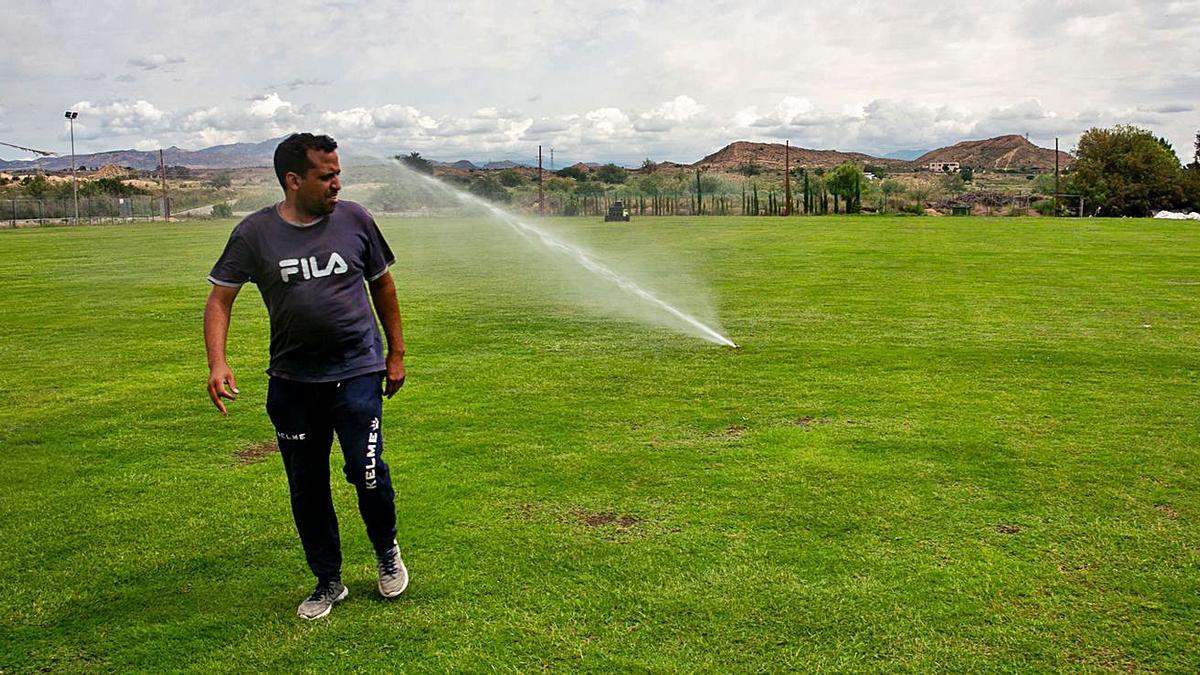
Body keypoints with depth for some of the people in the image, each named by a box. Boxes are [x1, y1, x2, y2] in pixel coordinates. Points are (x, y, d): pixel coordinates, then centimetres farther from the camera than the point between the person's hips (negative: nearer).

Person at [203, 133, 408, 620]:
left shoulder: (354, 219, 0)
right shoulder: (255, 233, -2)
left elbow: (382, 285, 11)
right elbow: (220, 299, 0)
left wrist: (396, 352, 12)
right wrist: (217, 364, -14)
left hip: (358, 370, -1)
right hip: (292, 379, 2)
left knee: (366, 470, -9)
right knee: (305, 486, 9)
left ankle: (387, 552, 22)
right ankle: (328, 582, 28)